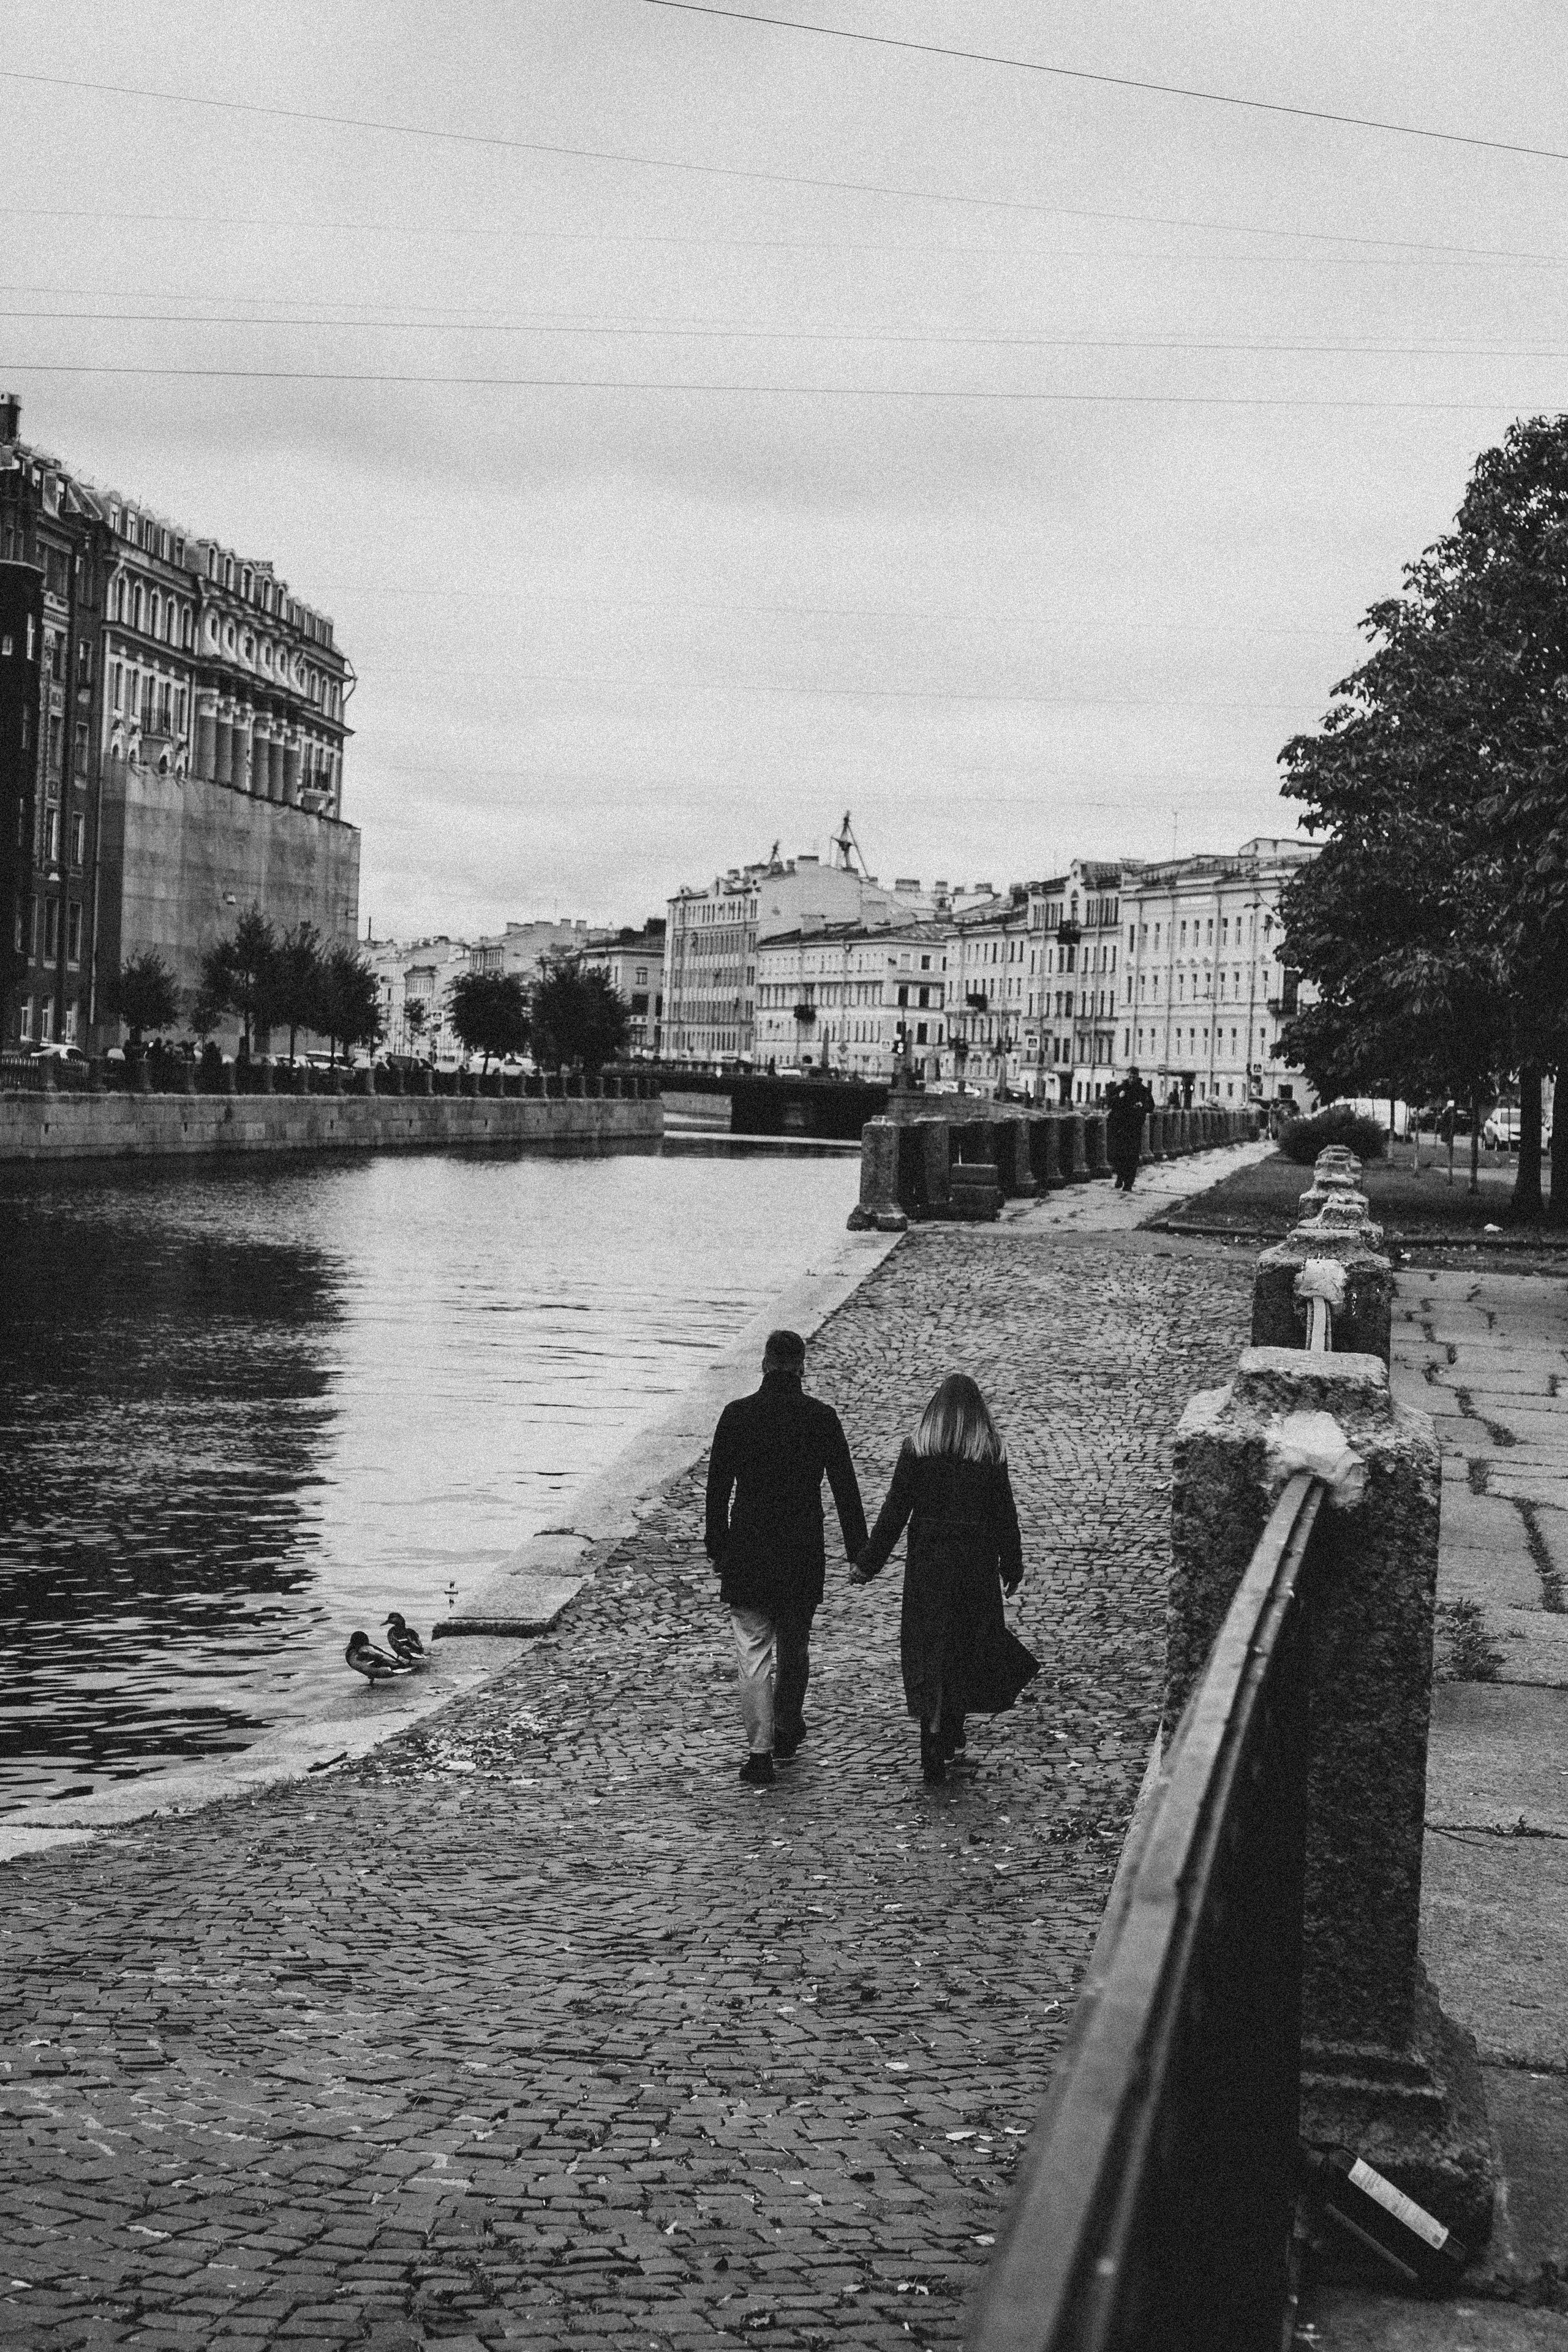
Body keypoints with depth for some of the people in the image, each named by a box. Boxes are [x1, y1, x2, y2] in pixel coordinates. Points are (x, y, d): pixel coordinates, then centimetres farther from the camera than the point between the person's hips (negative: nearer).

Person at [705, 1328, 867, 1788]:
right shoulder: (822, 1417, -5)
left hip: (746, 1553, -1)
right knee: (794, 1648, 19)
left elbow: (717, 1487, -1)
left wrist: (716, 1546, 10)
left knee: (753, 1651, 1)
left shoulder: (736, 1415, -6)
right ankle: (787, 1732, 34)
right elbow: (845, 1487, -2)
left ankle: (759, 1752, -6)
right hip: (804, 1554, 1)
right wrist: (858, 1550, 5)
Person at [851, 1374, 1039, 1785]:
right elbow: (1005, 1515, 1)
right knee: (968, 1646, 16)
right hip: (977, 1567, 1)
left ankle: (935, 1750, -5)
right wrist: (1012, 1566, 13)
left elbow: (894, 1512, -6)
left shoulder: (916, 1451, -7)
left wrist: (867, 1565, 1)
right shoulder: (991, 1455, -4)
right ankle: (951, 1741, 23)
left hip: (927, 1566, -1)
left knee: (929, 1651, 4)